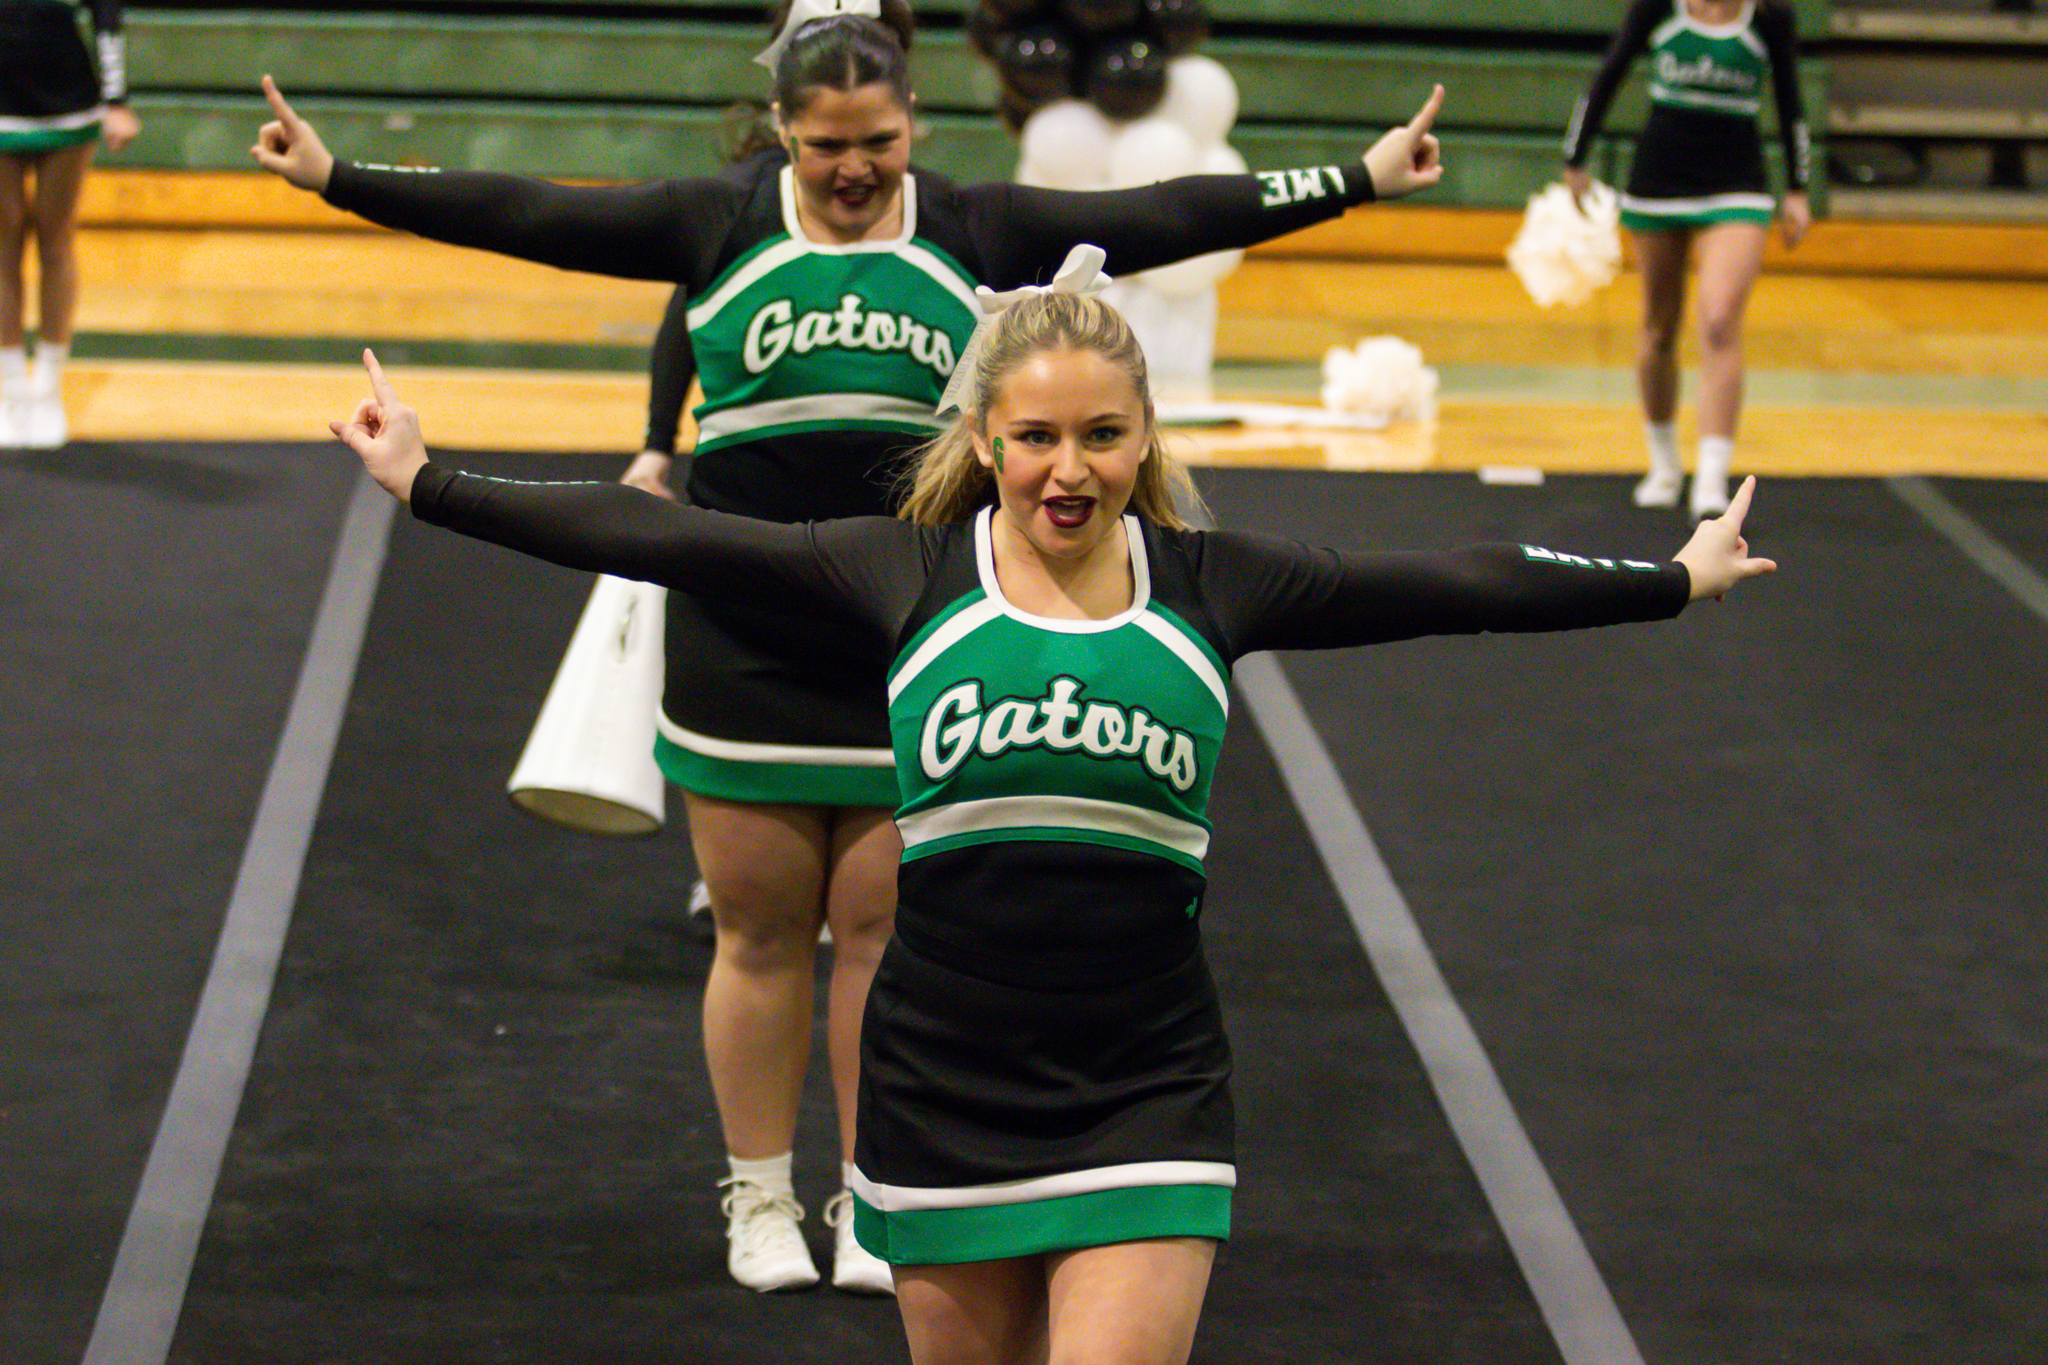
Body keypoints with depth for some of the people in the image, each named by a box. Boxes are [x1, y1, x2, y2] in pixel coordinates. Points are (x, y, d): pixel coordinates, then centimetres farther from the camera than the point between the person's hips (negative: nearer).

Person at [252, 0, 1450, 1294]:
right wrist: (338, 177, -8)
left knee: (885, 932, 6)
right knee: (762, 934, 7)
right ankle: (761, 1201, 22)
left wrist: (1358, 180, 4)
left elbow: (1161, 217, 5)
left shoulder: (971, 229, 3)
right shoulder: (719, 223, 0)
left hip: (917, 647, 1)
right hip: (745, 643, 0)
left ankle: (872, 1205, 20)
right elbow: (528, 216, -3)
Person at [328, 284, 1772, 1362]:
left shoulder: (1211, 585, 1)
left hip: (1148, 1086, 0)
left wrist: (1677, 575, 9)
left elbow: (1456, 587, 5)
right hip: (943, 1081, 1)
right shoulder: (909, 573, -1)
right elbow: (658, 536, -2)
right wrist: (430, 485, -3)